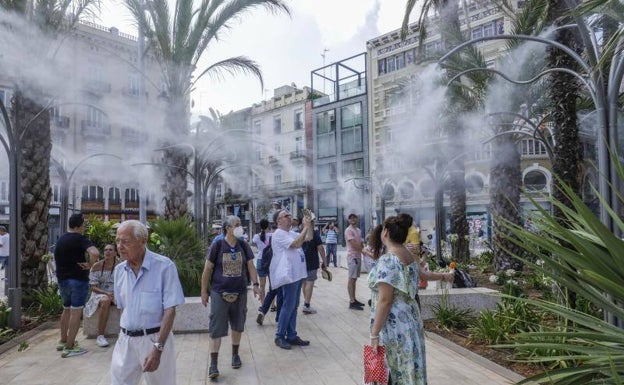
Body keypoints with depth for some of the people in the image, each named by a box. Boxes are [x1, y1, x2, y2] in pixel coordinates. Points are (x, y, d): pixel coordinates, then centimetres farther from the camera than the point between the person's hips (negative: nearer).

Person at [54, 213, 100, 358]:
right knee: (76, 312, -3)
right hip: (78, 280, -8)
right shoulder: (80, 239, -15)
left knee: (66, 309, 22)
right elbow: (95, 253, -33)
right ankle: (69, 347, -2)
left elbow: (56, 259, 22)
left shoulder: (60, 240, 10)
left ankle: (63, 341, 31)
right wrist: (90, 265, -17)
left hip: (62, 280, 8)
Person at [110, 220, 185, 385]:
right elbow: (122, 307, 14)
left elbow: (170, 310, -16)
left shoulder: (164, 266, -15)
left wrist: (158, 348, -20)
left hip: (155, 339, -4)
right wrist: (125, 333, 10)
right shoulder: (119, 270, 3)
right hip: (125, 340, 5)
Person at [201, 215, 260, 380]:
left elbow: (250, 266, 5)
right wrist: (204, 291, -3)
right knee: (216, 329, -2)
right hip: (220, 293, -3)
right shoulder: (217, 246, -9)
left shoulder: (244, 246, 0)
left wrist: (256, 284, -7)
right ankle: (213, 364, 6)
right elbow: (207, 269, -4)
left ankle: (235, 354, 35)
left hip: (240, 293, 4)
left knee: (238, 326, 15)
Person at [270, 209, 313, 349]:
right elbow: (297, 244, -25)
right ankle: (280, 336, 8)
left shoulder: (291, 233, 14)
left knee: (293, 307, 12)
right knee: (288, 306, -4)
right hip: (289, 275, -9)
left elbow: (309, 238, 17)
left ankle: (291, 336, 20)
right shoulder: (279, 234, -14)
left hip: (297, 274, 9)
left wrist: (310, 223, 5)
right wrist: (305, 226, -21)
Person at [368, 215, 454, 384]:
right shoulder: (408, 255, 6)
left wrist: (374, 335, -18)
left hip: (393, 325, -8)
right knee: (408, 369, 18)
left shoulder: (387, 260, -20)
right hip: (410, 319, 8)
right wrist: (443, 276, 48)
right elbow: (420, 273, 27)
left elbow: (384, 301, -23)